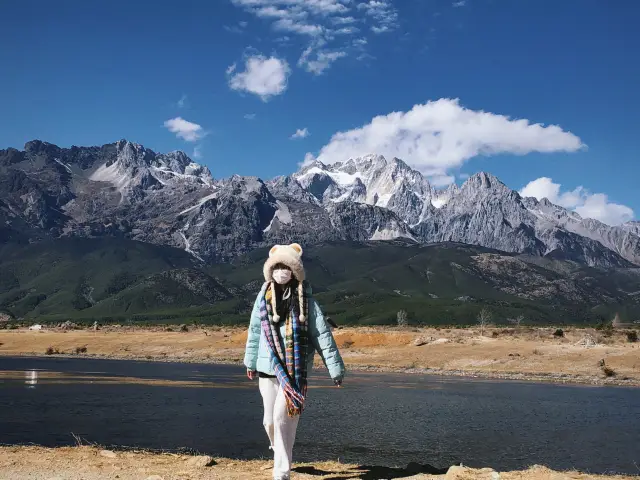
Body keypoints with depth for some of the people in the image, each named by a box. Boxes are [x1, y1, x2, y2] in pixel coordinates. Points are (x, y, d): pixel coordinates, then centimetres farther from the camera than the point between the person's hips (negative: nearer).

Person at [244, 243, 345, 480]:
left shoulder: (305, 300, -7)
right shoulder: (264, 297, 2)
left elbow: (322, 334, -7)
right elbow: (254, 330, 13)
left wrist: (335, 368, -9)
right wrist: (250, 362, 20)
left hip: (296, 369, -3)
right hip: (268, 366, 3)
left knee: (283, 418, -9)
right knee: (270, 419, 13)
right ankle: (278, 448, 45)